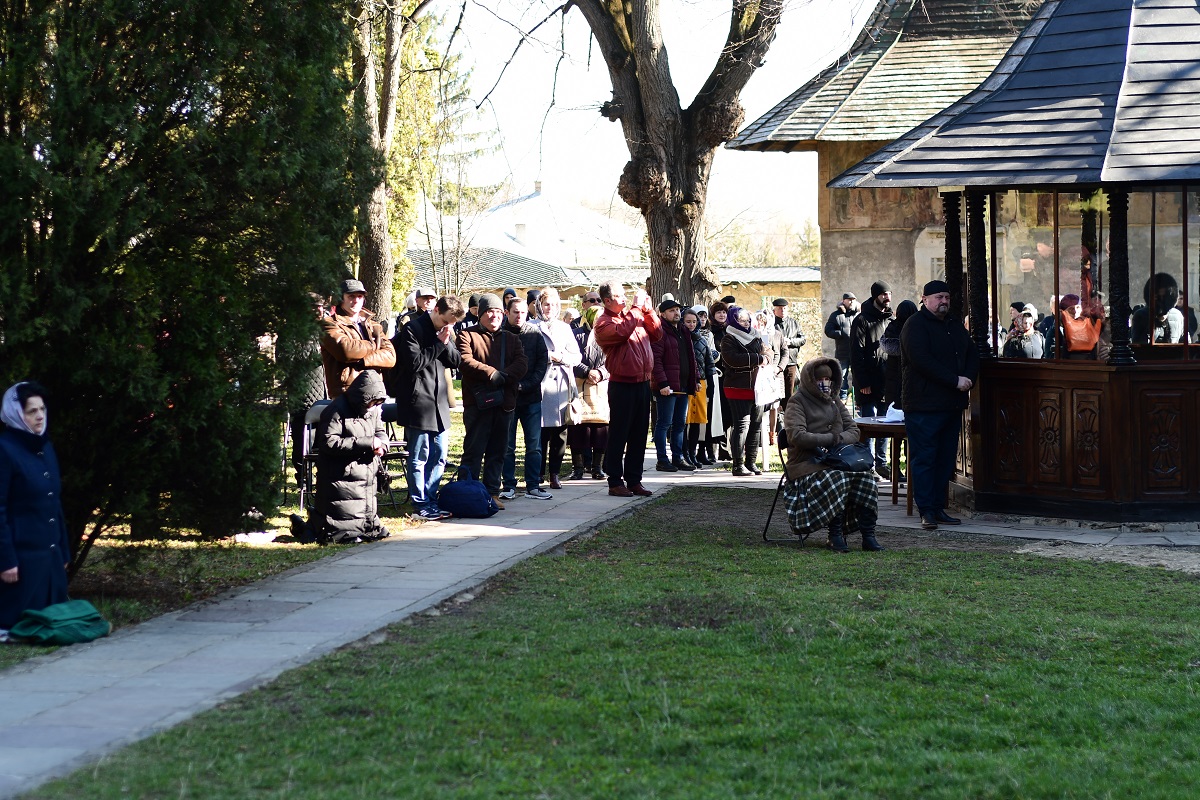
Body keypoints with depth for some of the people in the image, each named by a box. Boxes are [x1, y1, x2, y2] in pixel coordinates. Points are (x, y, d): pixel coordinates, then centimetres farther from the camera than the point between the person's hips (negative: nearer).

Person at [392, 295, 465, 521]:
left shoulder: (445, 332, 14)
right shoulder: (413, 330, -9)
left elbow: (456, 361, 10)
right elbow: (414, 362, -17)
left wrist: (447, 343, -7)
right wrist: (439, 343, -15)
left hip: (439, 401, 8)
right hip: (418, 400, -8)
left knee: (439, 455, 10)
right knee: (419, 456, -3)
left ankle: (430, 500, 18)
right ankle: (420, 503, 2)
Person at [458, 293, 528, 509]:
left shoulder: (510, 339, 18)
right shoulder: (468, 335, 4)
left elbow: (522, 364, 3)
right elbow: (465, 361, -12)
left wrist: (504, 376, -16)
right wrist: (492, 374, -19)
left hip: (504, 403, 5)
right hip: (477, 402, -5)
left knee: (498, 451, 8)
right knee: (474, 450, -6)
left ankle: (492, 493, 14)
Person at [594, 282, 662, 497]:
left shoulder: (635, 316, 14)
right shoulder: (603, 323, -6)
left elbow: (656, 334, 13)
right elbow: (622, 331, -25)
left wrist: (648, 310, 3)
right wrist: (636, 308, -17)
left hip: (643, 382, 7)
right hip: (621, 385, -7)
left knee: (639, 435, 11)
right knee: (618, 435, -1)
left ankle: (634, 480, 18)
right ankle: (615, 482, 5)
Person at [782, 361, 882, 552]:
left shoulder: (835, 402, 21)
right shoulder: (797, 402, 1)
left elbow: (854, 432, 13)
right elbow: (797, 436, -14)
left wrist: (838, 440, -10)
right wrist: (832, 438, -12)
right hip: (806, 463, -5)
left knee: (864, 478, -24)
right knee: (836, 479, -35)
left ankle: (868, 534, -24)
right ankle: (835, 535, -29)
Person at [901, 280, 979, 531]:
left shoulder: (955, 326, 18)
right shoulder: (915, 326, -7)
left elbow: (972, 356, 20)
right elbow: (922, 361, -18)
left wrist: (967, 379, -2)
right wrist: (955, 380, -19)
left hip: (952, 405, 8)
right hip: (924, 405, -8)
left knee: (946, 459, 9)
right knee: (924, 458, -5)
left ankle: (938, 508, 14)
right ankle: (927, 511, -4)